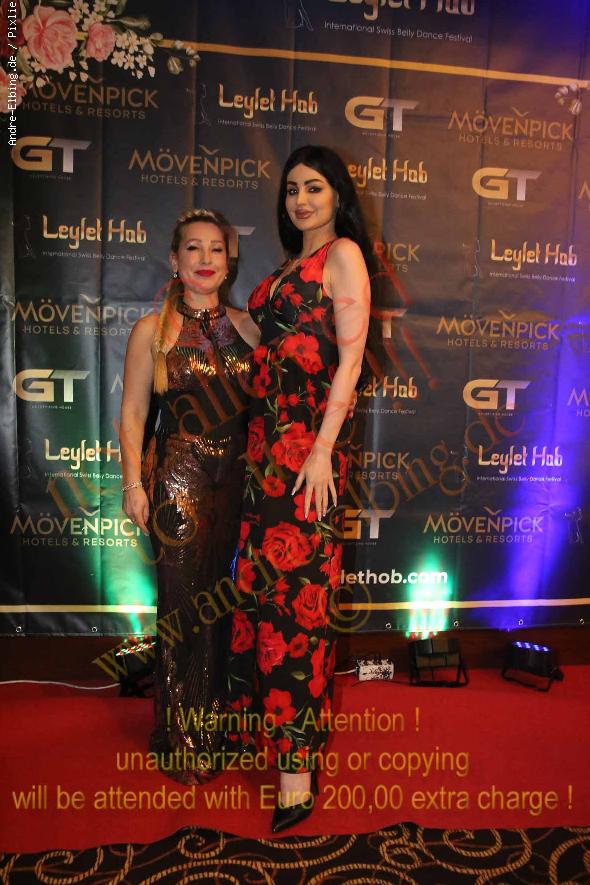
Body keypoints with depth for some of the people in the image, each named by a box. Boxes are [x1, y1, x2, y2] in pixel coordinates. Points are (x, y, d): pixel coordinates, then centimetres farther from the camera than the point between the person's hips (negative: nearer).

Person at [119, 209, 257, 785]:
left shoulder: (244, 326, 10)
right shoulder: (152, 329, 0)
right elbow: (132, 413, -1)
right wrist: (133, 483, -7)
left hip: (237, 477, 4)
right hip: (178, 478, -3)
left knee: (220, 602, 12)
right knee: (184, 605, 3)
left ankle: (215, 725, 32)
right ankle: (183, 743, 21)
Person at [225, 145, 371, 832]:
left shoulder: (343, 253, -2)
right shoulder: (293, 263, 21)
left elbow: (350, 358, -12)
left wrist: (323, 449, -19)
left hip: (307, 440, -8)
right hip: (268, 439, 8)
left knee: (296, 588, -6)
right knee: (262, 580, 12)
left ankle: (296, 764, 4)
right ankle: (266, 723, 28)